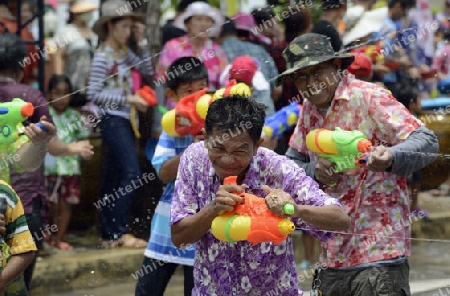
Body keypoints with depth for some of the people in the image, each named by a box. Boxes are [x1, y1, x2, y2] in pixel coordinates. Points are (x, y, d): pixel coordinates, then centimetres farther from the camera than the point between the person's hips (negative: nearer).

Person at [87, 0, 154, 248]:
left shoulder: (125, 53, 13)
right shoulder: (103, 56, -10)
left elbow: (148, 70, 11)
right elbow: (93, 94, -13)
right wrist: (127, 99, -15)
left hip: (125, 120, 8)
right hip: (112, 119, -8)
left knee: (114, 177, 8)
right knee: (131, 172, -15)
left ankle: (110, 235, 11)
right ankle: (119, 232, -14)